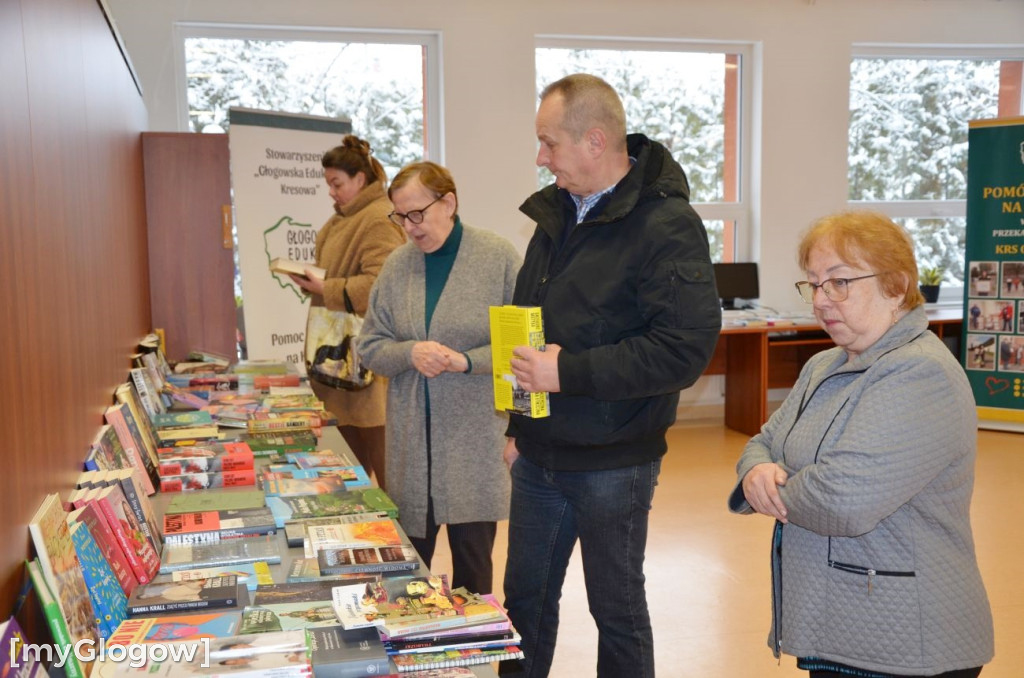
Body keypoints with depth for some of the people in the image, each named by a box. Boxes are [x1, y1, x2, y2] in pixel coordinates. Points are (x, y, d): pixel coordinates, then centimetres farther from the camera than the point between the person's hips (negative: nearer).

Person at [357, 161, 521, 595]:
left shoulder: (499, 257, -5)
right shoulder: (398, 264, 6)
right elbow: (370, 347, 9)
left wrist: (467, 360, -19)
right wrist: (410, 353, -12)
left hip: (475, 439, -3)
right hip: (411, 441, 3)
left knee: (472, 568, 7)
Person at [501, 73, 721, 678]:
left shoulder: (667, 224, -16)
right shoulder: (558, 212, 10)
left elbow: (687, 346, -25)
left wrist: (568, 372, -24)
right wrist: (518, 426, 16)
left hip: (613, 464, -7)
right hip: (539, 456, 7)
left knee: (617, 608, 11)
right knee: (525, 598, 18)